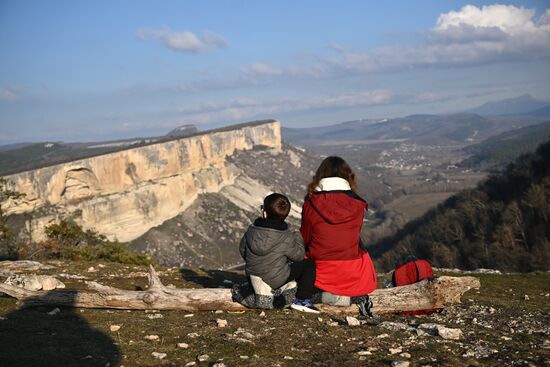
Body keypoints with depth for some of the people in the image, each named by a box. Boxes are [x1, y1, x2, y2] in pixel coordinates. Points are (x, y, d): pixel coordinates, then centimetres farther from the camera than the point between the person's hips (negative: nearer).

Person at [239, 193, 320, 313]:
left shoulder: (251, 231, -5)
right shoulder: (286, 237, -17)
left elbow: (242, 250, 8)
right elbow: (298, 256, -4)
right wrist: (298, 238, 13)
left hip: (252, 277, 6)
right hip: (276, 280, -6)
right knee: (309, 265, 3)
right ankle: (302, 300, -2)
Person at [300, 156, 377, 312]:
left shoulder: (311, 204, -9)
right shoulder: (357, 205, -6)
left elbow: (304, 239, 3)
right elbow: (354, 236, 7)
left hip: (320, 274, 1)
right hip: (353, 277, -1)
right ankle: (356, 296, 12)